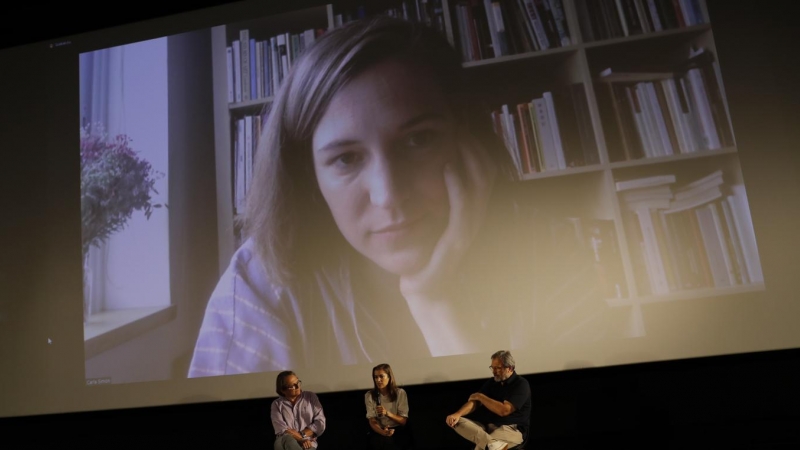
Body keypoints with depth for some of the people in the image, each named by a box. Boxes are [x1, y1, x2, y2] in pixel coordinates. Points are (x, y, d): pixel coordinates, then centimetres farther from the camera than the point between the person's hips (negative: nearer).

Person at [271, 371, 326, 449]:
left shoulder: (310, 397, 12)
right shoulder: (277, 404, 9)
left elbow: (320, 423, 4)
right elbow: (282, 430, -5)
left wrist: (302, 434, -9)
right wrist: (301, 439, -16)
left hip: (307, 444, 0)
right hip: (284, 442, 0)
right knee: (287, 439, -38)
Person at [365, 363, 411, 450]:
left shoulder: (400, 393, -4)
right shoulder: (369, 395, 0)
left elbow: (403, 421, -2)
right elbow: (372, 421, -4)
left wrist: (387, 413, -19)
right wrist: (383, 432, -24)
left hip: (398, 431, -1)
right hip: (379, 431, 1)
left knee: (389, 442, -31)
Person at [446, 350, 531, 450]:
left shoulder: (521, 384, -9)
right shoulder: (491, 382, 12)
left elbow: (504, 410, -20)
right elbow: (475, 402, 2)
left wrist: (480, 396, -9)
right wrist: (458, 414, -19)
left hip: (512, 430, -8)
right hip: (488, 427, 8)